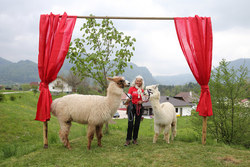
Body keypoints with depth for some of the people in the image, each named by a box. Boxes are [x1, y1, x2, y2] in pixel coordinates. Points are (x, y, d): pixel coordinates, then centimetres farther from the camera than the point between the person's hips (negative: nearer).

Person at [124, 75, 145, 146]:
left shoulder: (142, 90, 10)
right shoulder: (131, 88, 0)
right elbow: (128, 99, -3)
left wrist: (141, 101, -5)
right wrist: (128, 99, -25)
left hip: (139, 107, 4)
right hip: (132, 106, -3)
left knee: (137, 124, 6)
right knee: (130, 123, -9)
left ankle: (135, 139, 16)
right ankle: (128, 140, -3)